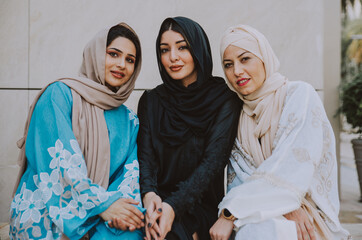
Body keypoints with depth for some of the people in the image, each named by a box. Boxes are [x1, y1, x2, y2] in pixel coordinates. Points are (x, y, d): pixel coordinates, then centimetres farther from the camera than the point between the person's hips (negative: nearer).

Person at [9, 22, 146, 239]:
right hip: (44, 216, -4)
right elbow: (60, 159, -13)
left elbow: (131, 172, 3)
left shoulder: (129, 121, 15)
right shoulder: (59, 95, -3)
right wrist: (102, 204, -20)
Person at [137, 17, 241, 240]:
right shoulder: (151, 101, 10)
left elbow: (213, 161, -11)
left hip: (204, 204, -2)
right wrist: (149, 194, -22)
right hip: (160, 201, 2)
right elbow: (145, 155, 1)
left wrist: (174, 206, -25)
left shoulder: (225, 101, -1)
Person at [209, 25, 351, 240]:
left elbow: (292, 168, -19)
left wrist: (230, 213, -22)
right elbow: (238, 179, 0)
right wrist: (282, 206, -20)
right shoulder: (239, 116, 10)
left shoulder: (299, 95, -6)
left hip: (307, 218, -4)